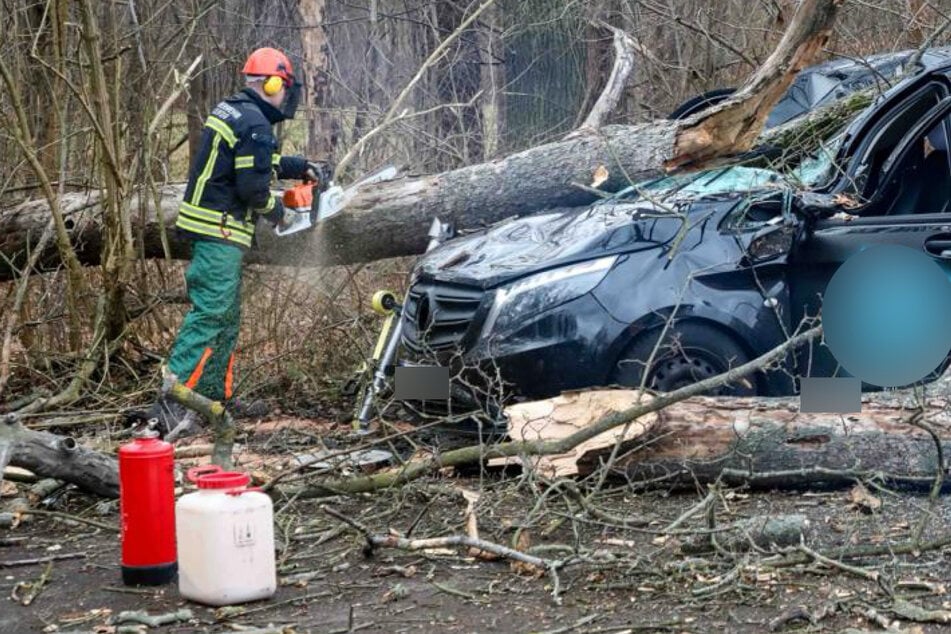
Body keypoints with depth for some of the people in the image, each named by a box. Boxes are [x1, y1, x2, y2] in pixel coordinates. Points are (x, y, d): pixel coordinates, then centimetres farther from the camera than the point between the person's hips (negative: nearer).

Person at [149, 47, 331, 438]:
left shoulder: (231, 112, 16)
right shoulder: (254, 124, -15)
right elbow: (252, 184, -19)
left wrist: (303, 167, 27)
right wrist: (272, 208, 0)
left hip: (206, 226, 11)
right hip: (220, 230, -10)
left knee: (227, 317, 16)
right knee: (209, 314, -14)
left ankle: (217, 396, 20)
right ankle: (171, 401, -20)